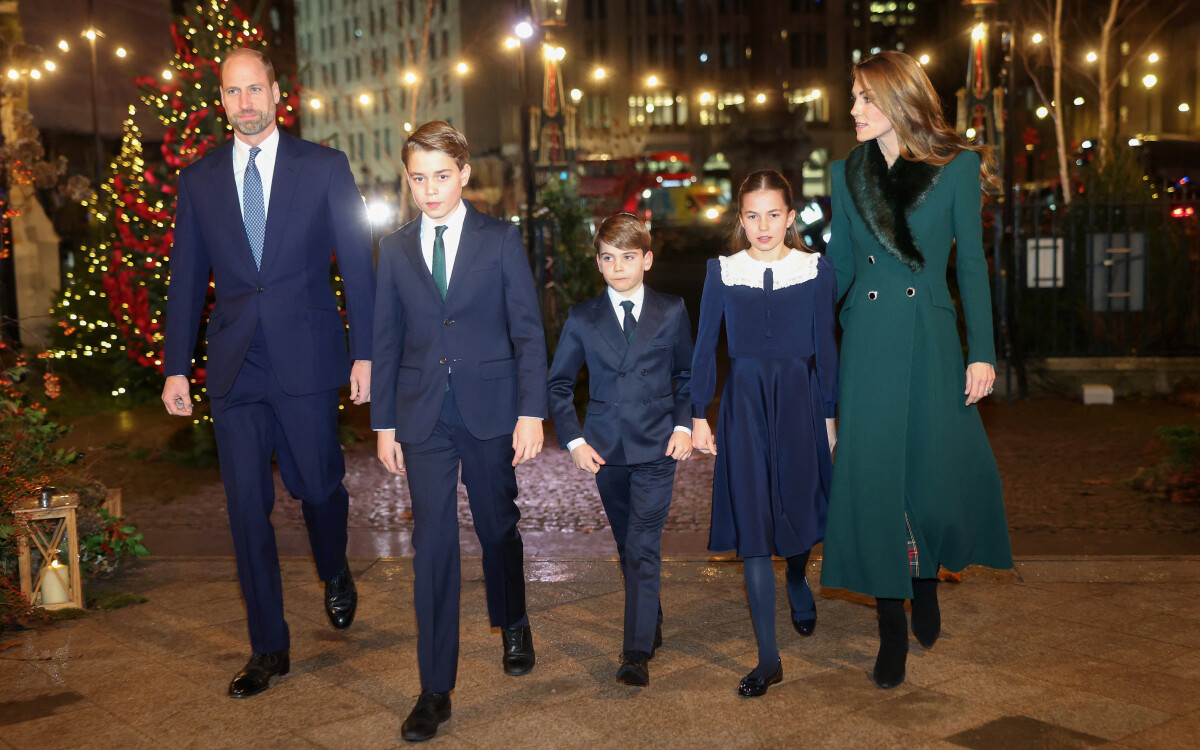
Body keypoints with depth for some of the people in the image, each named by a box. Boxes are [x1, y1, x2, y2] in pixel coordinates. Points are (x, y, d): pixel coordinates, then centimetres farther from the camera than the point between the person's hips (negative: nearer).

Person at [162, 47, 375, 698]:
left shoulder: (324, 168, 2)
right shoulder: (198, 180, 9)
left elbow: (357, 264, 1)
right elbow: (186, 279, 11)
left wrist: (364, 352, -5)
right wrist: (176, 368, 7)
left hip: (306, 359, -2)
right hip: (234, 369, 2)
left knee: (318, 486, 6)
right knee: (246, 505, 4)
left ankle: (336, 578, 40)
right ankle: (268, 647, 16)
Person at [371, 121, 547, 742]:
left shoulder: (501, 240, 0)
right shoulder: (394, 248, 6)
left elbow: (528, 331, -2)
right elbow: (386, 339, 8)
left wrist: (531, 412, -8)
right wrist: (384, 423, 6)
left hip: (490, 410, -1)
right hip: (423, 416, 1)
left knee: (498, 527, 14)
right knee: (433, 545, -1)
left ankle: (513, 625, 43)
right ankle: (435, 690, 6)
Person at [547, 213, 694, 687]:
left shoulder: (672, 313, 2)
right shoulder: (582, 320, 2)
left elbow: (687, 375, 12)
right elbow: (559, 385, 8)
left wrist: (684, 425, -2)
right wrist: (573, 440, -3)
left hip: (658, 449, -2)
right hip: (606, 450, 2)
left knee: (644, 546, -10)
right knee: (628, 546, 13)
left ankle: (636, 652, -9)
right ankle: (651, 625, 33)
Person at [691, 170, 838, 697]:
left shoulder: (816, 270, 3)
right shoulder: (722, 272, 4)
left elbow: (826, 346, 5)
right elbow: (705, 346, 5)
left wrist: (829, 415, 5)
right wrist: (698, 415, 2)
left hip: (799, 399, 0)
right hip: (744, 402, 0)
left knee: (799, 508, 8)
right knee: (751, 522, -4)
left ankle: (797, 581, 47)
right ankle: (769, 658, 0)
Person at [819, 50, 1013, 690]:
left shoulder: (956, 168, 0)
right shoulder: (847, 173, 8)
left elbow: (972, 264, 0)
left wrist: (982, 351, -5)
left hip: (929, 338, -2)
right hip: (866, 343, 2)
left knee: (937, 473, -2)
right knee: (874, 478, 1)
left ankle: (926, 583, 29)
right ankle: (893, 632, 12)